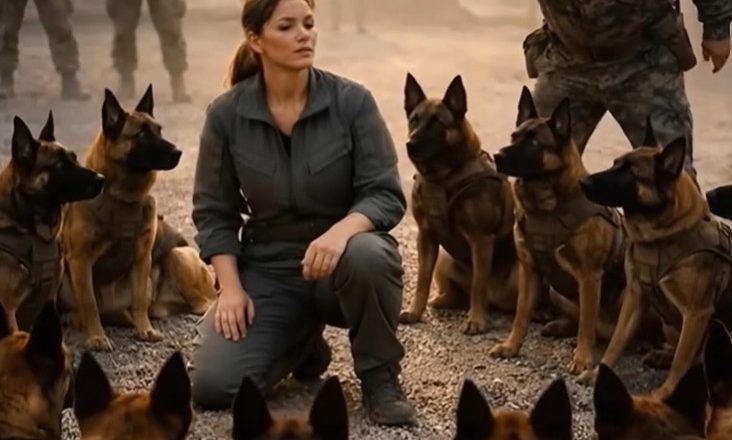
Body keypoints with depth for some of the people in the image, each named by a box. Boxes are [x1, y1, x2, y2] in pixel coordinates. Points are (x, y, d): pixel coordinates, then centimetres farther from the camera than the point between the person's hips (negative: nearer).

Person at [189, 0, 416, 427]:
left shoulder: (352, 101, -11)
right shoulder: (226, 114, -7)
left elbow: (386, 195, -14)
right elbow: (214, 211, 1)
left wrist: (341, 231, -35)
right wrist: (231, 287, -12)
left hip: (343, 259, -1)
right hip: (268, 268, 2)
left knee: (366, 254, -39)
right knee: (213, 385, -18)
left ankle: (380, 377, -11)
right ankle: (303, 343, 15)